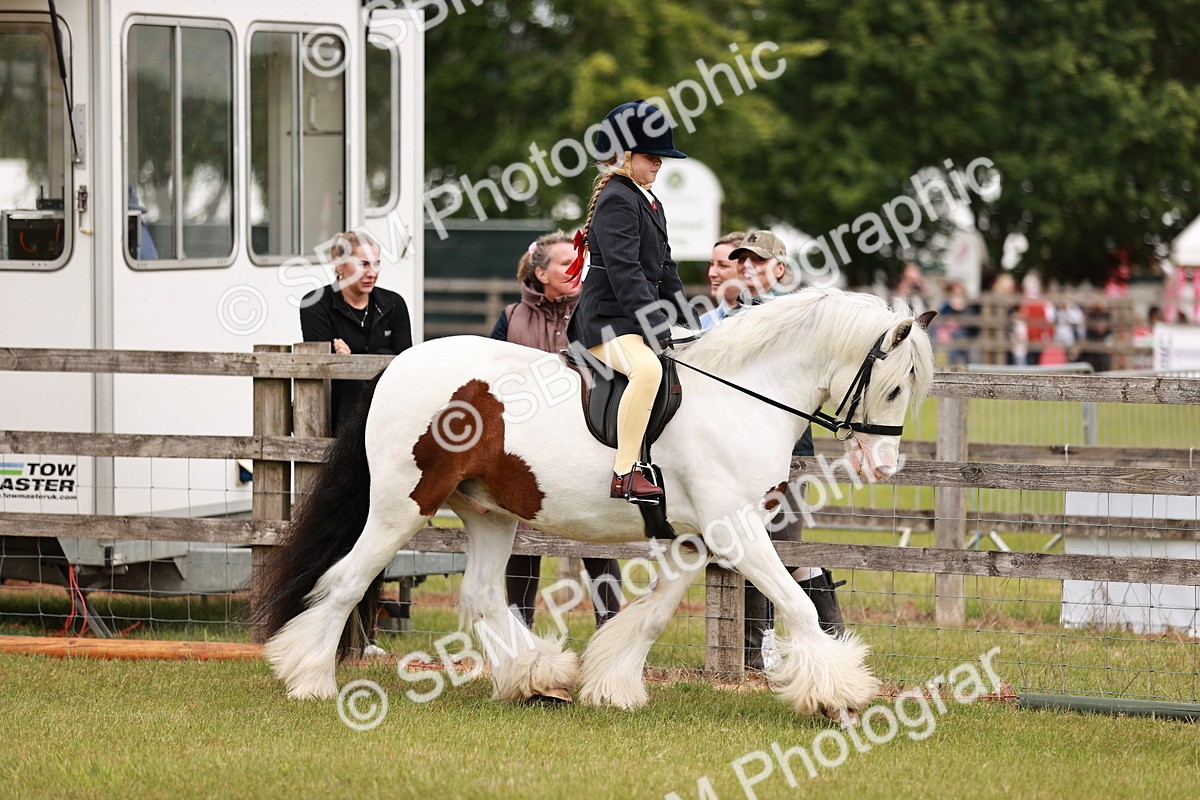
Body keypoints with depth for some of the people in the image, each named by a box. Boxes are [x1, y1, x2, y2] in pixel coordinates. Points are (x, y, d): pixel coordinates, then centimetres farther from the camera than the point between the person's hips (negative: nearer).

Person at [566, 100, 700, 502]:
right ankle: (624, 474, -39)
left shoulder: (649, 202, 20)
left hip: (641, 320, 11)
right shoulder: (617, 200, -11)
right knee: (648, 368, -37)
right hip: (608, 321, -11)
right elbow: (624, 269, -21)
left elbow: (665, 268, 23)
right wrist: (654, 326, -26)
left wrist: (689, 324, 13)